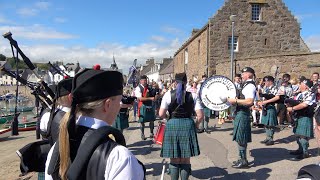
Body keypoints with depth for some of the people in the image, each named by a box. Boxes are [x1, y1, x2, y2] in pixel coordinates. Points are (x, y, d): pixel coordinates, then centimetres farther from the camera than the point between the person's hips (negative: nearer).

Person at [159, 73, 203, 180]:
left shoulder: (169, 94, -2)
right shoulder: (193, 95, 2)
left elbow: (161, 114, -6)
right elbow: (200, 115, -3)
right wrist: (196, 125, 14)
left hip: (172, 125, -1)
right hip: (188, 125, 1)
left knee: (174, 159, 9)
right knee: (186, 159, 12)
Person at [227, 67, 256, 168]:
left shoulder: (250, 86, -16)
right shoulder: (246, 85, 15)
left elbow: (249, 101, -28)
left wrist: (235, 101, -24)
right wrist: (234, 100, 13)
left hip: (243, 113, -10)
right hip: (240, 112, 10)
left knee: (240, 138, -2)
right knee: (241, 138, 17)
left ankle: (244, 161, 9)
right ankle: (242, 159, 28)